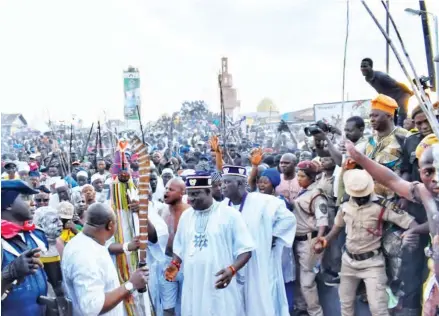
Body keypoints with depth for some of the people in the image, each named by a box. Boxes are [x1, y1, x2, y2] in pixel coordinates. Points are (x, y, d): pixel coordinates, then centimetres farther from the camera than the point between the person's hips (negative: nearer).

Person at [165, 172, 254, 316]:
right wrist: (175, 264, -1)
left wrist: (232, 269, -23)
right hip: (192, 287, 5)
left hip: (220, 287, -5)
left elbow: (245, 249, -7)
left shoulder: (230, 214, -7)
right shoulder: (186, 215, 9)